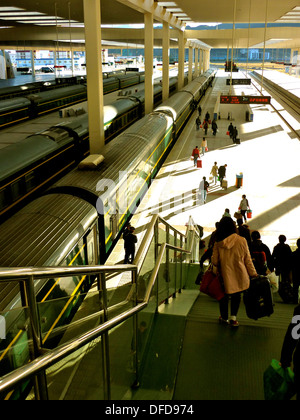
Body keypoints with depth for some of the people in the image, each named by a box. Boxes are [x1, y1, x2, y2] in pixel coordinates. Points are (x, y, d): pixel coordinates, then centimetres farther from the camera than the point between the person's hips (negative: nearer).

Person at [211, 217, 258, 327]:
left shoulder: (218, 243, -7)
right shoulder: (241, 240, -9)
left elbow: (214, 261, 0)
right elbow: (248, 260, -2)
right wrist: (253, 273, 8)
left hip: (225, 274, 1)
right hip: (239, 274, 0)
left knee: (224, 295, 16)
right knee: (236, 295, 16)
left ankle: (224, 317, 27)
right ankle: (233, 317, 7)